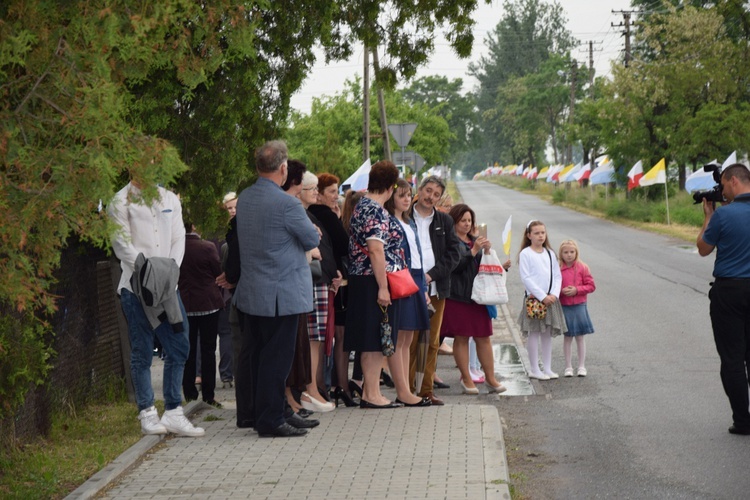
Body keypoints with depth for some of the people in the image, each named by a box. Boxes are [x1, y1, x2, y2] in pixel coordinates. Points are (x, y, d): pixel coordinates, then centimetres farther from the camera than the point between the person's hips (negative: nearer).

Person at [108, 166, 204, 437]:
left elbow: (179, 238, 8)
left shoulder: (170, 199, 14)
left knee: (179, 347, 1)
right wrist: (148, 270, -20)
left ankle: (173, 412, 8)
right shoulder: (121, 202, -2)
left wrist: (171, 269, -9)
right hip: (136, 287, -5)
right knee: (142, 352, 1)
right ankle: (147, 413, 9)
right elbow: (122, 245, -9)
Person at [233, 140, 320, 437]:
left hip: (248, 294, 8)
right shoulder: (286, 204, -18)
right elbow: (313, 240, -8)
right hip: (281, 295, -8)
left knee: (250, 354, 15)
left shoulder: (243, 199, 6)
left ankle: (247, 413, 25)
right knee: (276, 358, -2)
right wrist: (312, 234, 15)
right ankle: (271, 421, 1)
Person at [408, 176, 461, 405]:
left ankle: (427, 390, 12)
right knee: (409, 342, -5)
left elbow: (453, 253, 8)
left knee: (432, 343, 6)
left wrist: (432, 275, -5)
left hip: (436, 289, 4)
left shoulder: (444, 221, 13)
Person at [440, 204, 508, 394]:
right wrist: (474, 251, -20)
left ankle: (490, 378, 8)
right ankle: (466, 379, 7)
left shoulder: (476, 240, 18)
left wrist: (487, 252, -1)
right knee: (461, 337, -1)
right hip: (458, 296, -6)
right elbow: (455, 266, -15)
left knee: (484, 337, 5)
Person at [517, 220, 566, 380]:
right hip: (534, 298, -5)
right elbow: (526, 278, -11)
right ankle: (534, 369, 4)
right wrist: (542, 296, -15)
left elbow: (557, 276, 8)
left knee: (548, 333, 8)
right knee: (534, 333, -1)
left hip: (550, 298, 5)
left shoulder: (550, 253, 10)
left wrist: (554, 295, -8)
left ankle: (547, 368, 14)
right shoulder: (525, 254, -5)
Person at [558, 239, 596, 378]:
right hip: (564, 307, 0)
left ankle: (582, 366, 15)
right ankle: (568, 367, 15)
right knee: (567, 337, 7)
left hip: (579, 306, 0)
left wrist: (577, 290, -14)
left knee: (580, 336, 6)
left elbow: (591, 286, -1)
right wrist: (561, 291, -15)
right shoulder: (557, 269, -2)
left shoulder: (582, 268, -2)